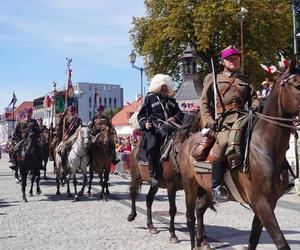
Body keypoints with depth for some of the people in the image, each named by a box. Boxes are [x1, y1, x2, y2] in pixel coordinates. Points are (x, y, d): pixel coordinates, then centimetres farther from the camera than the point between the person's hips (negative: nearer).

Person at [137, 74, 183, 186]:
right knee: (152, 147, -27)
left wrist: (175, 118, -1)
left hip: (169, 127, 4)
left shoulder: (171, 101, 28)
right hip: (154, 128, -3)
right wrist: (145, 123, -7)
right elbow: (141, 115, 13)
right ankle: (153, 176, -24)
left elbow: (179, 113, 23)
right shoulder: (150, 98, 16)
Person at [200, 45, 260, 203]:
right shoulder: (213, 79, 19)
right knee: (224, 142, -34)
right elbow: (204, 102, 13)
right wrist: (208, 120, -4)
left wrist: (254, 106, 1)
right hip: (222, 121, -4)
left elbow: (253, 98, 27)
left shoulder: (246, 81, 28)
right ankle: (217, 187, -28)